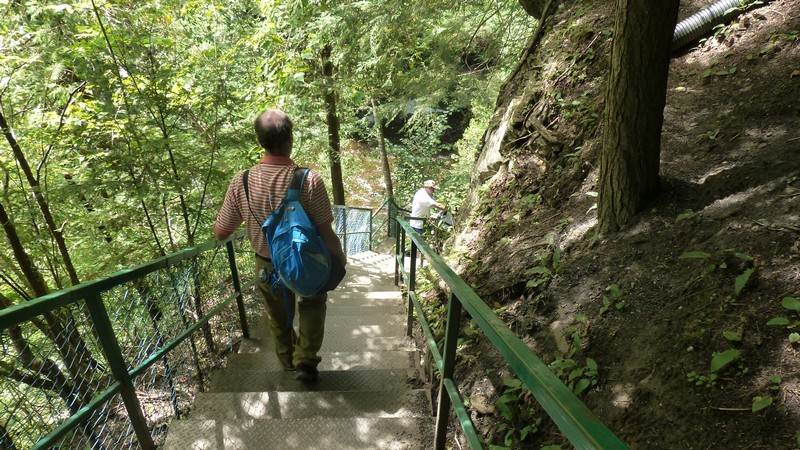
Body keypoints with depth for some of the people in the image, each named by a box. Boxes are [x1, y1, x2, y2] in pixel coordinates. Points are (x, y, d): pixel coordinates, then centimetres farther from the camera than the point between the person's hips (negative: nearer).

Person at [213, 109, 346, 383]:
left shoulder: (241, 182, -18)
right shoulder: (309, 181, -28)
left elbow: (221, 234, -8)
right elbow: (326, 234, -21)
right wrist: (340, 258, -2)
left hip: (268, 267, 3)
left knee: (278, 315, 29)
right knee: (312, 304, 29)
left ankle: (288, 360, 51)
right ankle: (306, 361, 22)